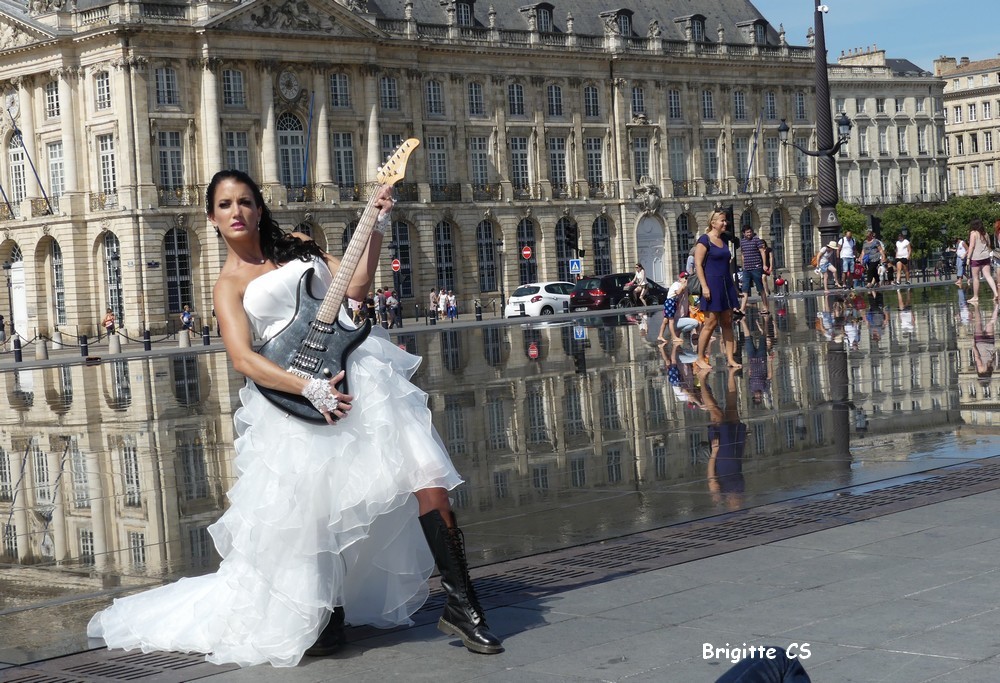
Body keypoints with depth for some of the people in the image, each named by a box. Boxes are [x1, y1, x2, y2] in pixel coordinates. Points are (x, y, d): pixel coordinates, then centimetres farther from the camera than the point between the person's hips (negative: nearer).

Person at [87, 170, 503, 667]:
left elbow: (356, 285, 14)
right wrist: (309, 389, -20)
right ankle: (326, 615, 12)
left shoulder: (296, 246, 19)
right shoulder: (230, 284, 6)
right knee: (315, 505, -11)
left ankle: (461, 603, -7)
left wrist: (376, 227, 3)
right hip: (300, 393, -3)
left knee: (427, 475, -11)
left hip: (363, 370, 3)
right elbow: (242, 358, -9)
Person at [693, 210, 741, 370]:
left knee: (727, 323, 6)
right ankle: (700, 358, 4)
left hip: (726, 284, 8)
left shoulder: (723, 240, 15)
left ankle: (730, 358, 8)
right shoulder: (704, 240, -8)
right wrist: (704, 286, -19)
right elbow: (698, 264, -13)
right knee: (711, 323, -6)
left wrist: (732, 286, 19)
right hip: (712, 284, -8)